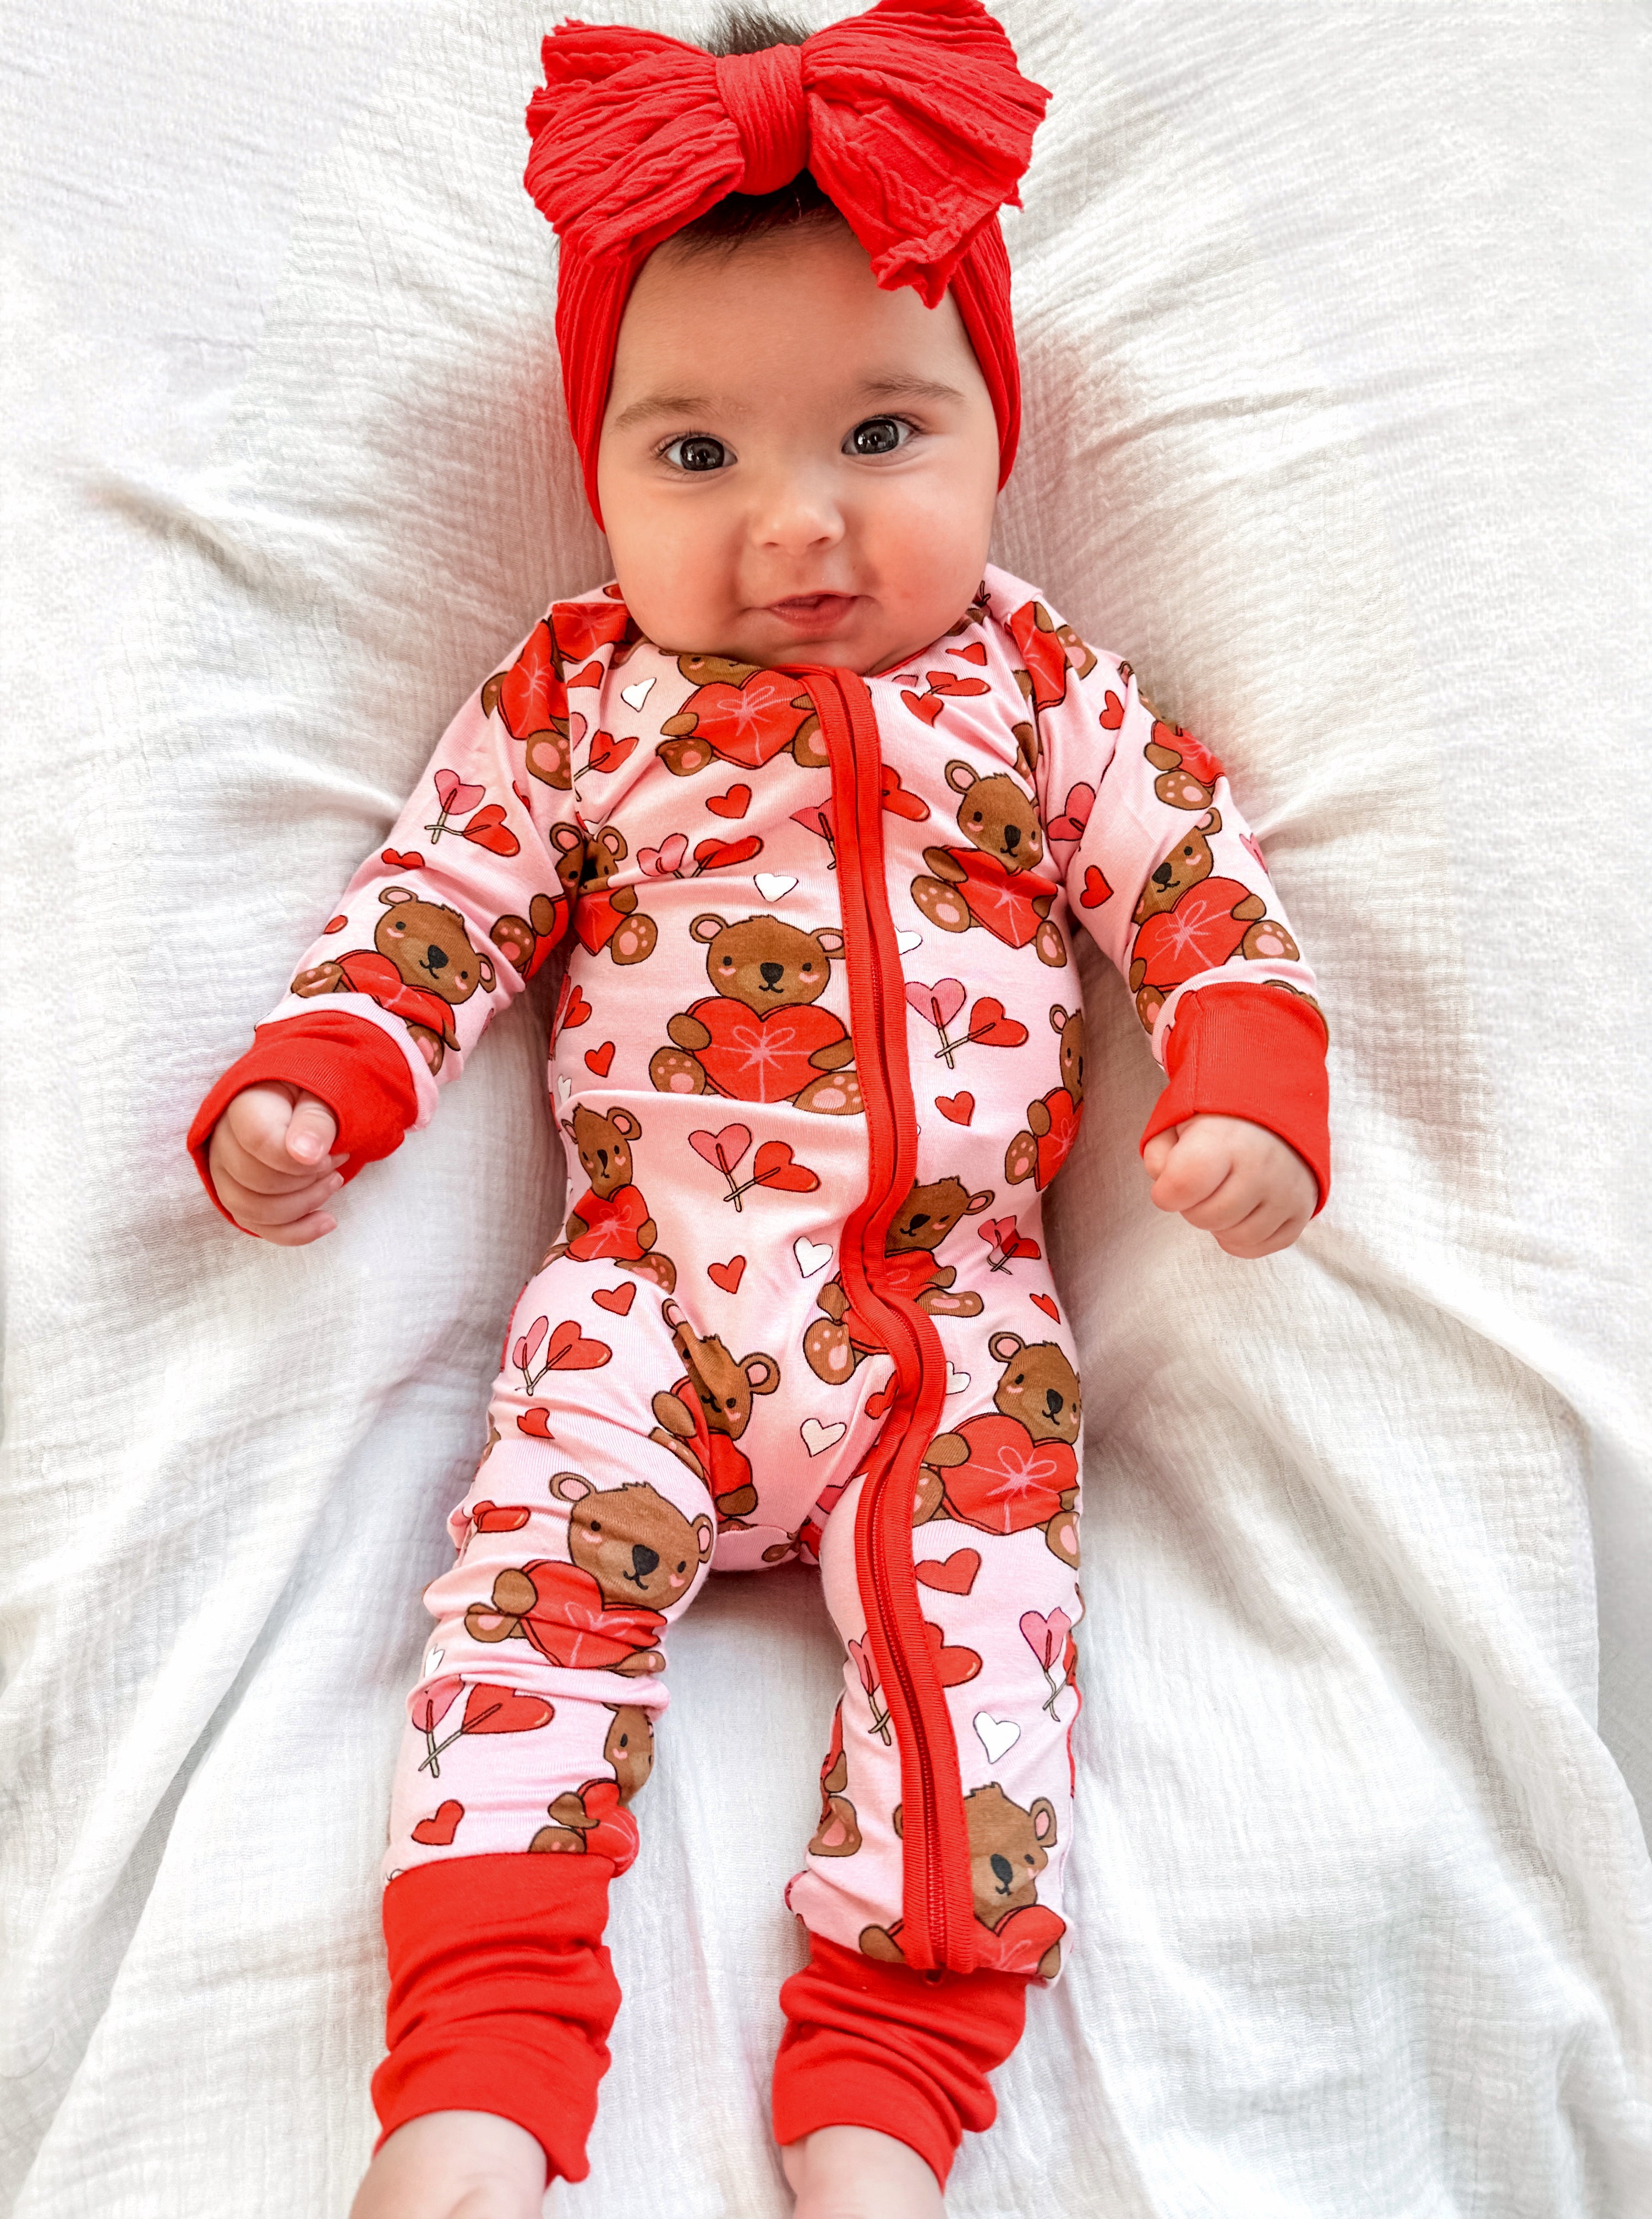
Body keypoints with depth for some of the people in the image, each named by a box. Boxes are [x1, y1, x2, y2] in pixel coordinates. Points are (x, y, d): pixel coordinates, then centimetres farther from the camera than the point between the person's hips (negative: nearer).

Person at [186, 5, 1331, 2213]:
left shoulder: (1038, 687, 8)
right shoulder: (577, 696, 9)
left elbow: (1204, 879, 7)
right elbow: (439, 899, 10)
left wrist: (1248, 1090, -10)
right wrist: (306, 1087, -4)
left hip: (954, 1303, 0)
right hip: (647, 1284, 1)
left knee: (971, 1612, -12)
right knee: (539, 1575, -14)